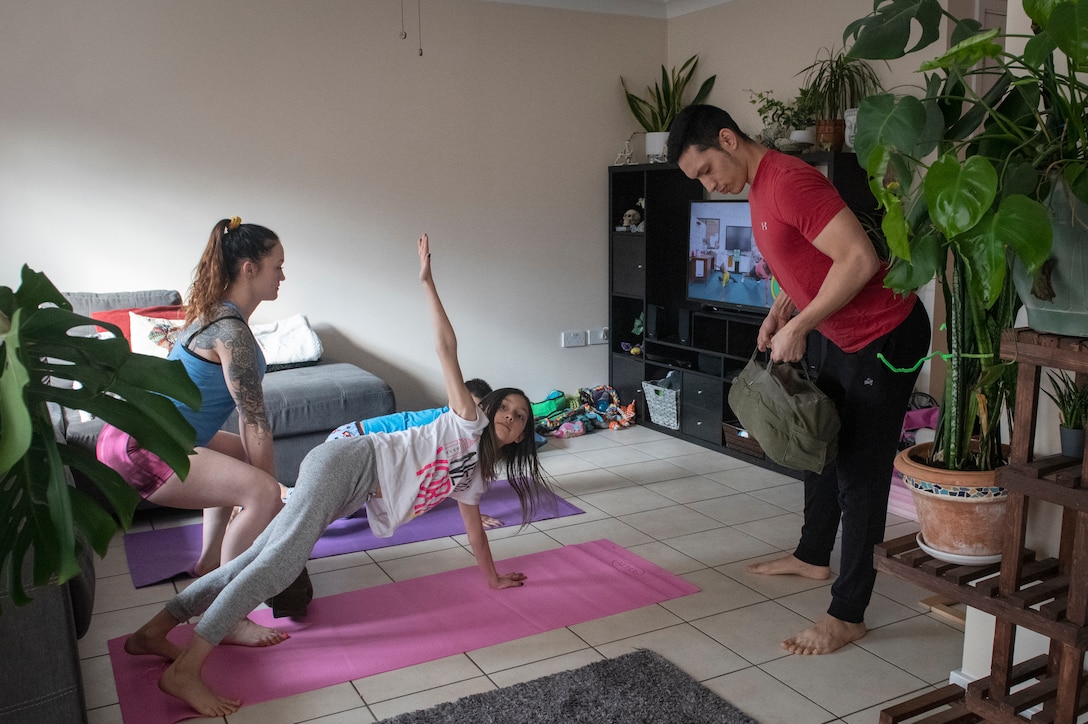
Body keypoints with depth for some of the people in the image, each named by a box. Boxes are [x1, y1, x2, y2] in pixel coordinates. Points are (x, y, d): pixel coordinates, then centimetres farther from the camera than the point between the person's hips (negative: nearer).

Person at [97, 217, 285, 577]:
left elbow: (246, 410, 12)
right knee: (262, 493, -22)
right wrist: (271, 494, -9)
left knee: (240, 457, 29)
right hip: (138, 451, -11)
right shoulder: (231, 331, -19)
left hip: (137, 434, 11)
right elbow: (255, 421, -17)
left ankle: (208, 565, 32)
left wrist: (261, 477, 13)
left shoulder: (216, 314, 12)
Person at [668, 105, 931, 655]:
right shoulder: (759, 190, 8)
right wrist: (780, 312, 4)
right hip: (844, 337, 10)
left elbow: (860, 258, -29)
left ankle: (848, 615, 7)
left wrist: (798, 326, -22)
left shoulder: (789, 181, -23)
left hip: (885, 336, -10)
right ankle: (813, 557, 42)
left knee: (859, 472, -4)